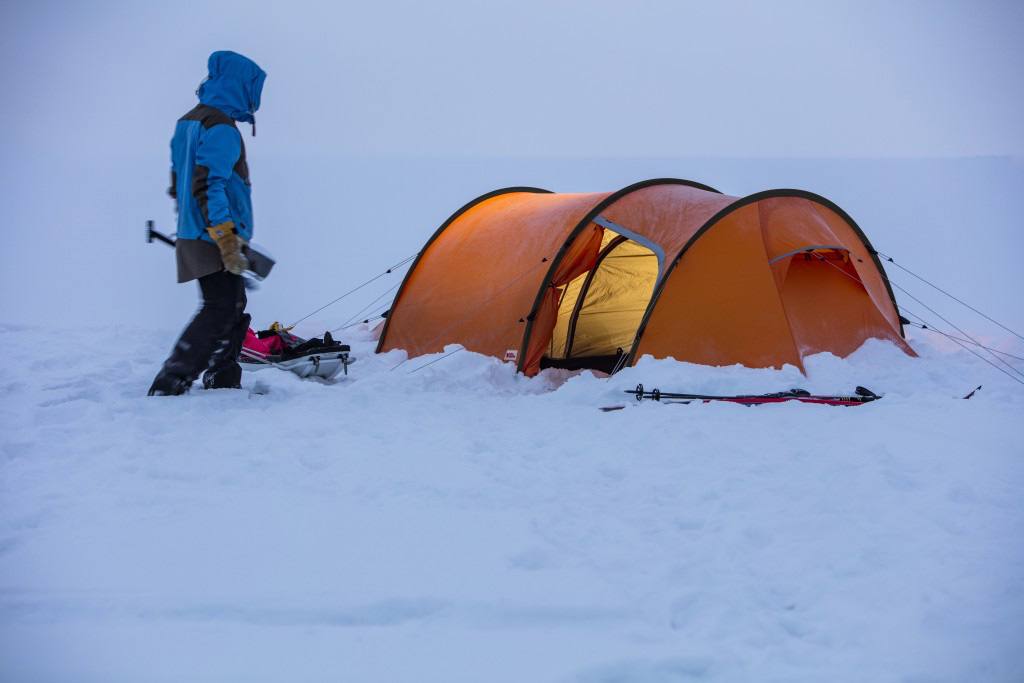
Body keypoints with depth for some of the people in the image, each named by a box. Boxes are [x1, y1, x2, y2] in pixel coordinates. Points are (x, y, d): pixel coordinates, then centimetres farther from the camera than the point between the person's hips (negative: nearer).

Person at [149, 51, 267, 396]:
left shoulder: (186, 124, 17)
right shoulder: (221, 128, -15)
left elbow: (179, 185, 23)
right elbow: (210, 186, -23)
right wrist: (227, 239, -25)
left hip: (193, 237, 10)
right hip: (214, 241, -10)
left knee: (234, 309, 15)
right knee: (220, 310, -10)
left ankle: (223, 384, 16)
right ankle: (168, 385, -12)